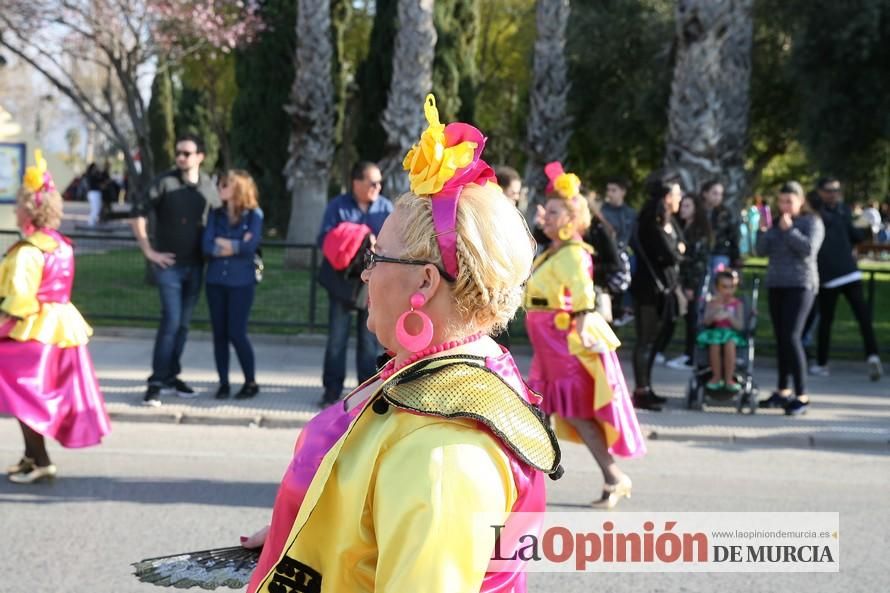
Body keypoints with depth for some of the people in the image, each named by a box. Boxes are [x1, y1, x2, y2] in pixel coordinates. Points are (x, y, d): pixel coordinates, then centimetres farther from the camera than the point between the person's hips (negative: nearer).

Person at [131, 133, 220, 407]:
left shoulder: (208, 186, 4)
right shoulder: (165, 182, -7)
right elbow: (139, 214, -8)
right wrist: (148, 251, -9)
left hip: (195, 266, 4)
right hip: (168, 264, -4)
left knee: (184, 323, 10)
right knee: (171, 321, -12)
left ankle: (171, 375, 23)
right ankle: (156, 382, -6)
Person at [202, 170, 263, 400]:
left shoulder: (254, 215, -2)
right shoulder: (216, 215, 8)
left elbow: (250, 245, -15)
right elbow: (207, 246, -4)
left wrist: (222, 243, -5)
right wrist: (236, 245, -10)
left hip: (241, 282, -4)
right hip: (215, 281, 4)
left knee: (236, 333, -6)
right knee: (219, 334, 5)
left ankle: (251, 382, 9)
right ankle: (223, 383, 14)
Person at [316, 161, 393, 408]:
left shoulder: (386, 207, 5)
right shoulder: (337, 206, 0)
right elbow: (324, 239, -6)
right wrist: (348, 244, -20)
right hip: (342, 282, -1)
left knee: (370, 339, 7)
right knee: (337, 338, 3)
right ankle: (332, 389, 10)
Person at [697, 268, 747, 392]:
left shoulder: (738, 304, 3)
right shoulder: (712, 302, 6)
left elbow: (740, 326, -5)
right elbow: (706, 322, -5)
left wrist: (729, 316, -21)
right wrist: (715, 311, -23)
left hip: (732, 333, -1)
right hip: (715, 332, 1)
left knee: (730, 343, -36)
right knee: (715, 344, -34)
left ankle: (729, 379, -25)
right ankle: (716, 377, -16)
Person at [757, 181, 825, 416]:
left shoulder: (812, 222, 0)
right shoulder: (776, 223, 16)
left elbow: (809, 248, -15)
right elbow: (762, 251, 9)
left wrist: (789, 230, -14)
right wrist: (763, 230, -5)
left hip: (800, 285, -6)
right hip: (776, 284, 6)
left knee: (791, 337, -17)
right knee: (780, 338, 7)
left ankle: (801, 396, -17)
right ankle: (782, 392, 14)